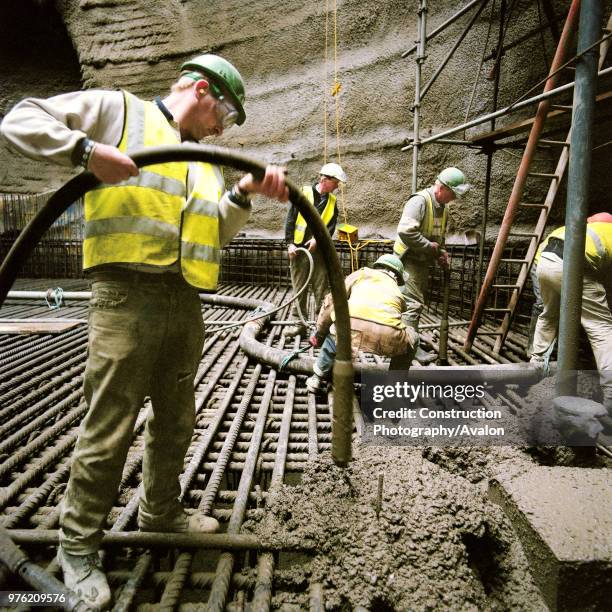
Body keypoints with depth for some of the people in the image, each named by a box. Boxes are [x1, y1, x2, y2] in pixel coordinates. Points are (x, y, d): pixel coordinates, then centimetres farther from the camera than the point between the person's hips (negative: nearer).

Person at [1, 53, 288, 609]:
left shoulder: (205, 159, 24)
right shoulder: (116, 109, 7)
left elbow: (217, 229, 15)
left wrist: (246, 193, -1)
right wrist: (86, 149, -15)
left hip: (185, 302, 7)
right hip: (128, 295, -7)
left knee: (176, 420, 17)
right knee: (109, 429, -2)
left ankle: (161, 510, 39)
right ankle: (78, 547, 20)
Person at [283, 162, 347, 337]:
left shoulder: (332, 201, 10)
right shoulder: (303, 193, 0)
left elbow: (331, 227, 3)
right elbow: (290, 220, -1)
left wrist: (318, 239, -14)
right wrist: (290, 243, -8)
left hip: (319, 250, 2)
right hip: (299, 250, -2)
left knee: (321, 288, 3)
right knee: (299, 288, 3)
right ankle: (298, 323, 10)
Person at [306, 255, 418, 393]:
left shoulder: (362, 273, 32)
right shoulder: (397, 292, 36)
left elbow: (331, 301, 27)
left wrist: (319, 334, 38)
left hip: (352, 324, 0)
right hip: (388, 332, 1)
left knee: (333, 331, 36)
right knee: (411, 339, 35)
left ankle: (318, 378, 35)